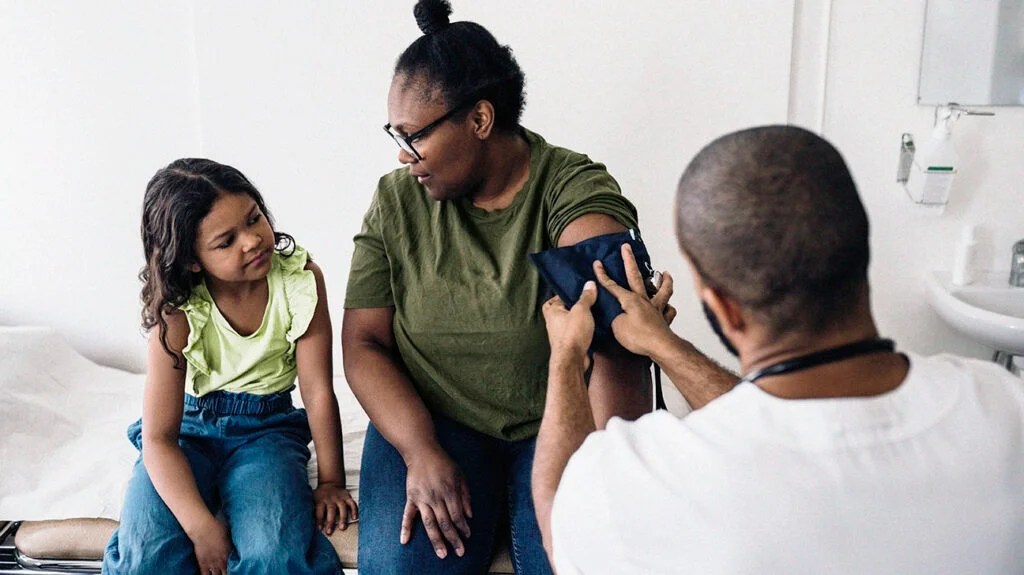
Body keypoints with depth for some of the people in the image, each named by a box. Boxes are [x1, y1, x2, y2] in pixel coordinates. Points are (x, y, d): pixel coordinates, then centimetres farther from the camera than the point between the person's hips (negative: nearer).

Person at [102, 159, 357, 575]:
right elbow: (159, 439, -18)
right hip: (190, 430, 1)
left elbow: (318, 391, -11)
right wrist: (201, 528, -29)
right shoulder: (177, 315, -17)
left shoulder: (302, 279, -17)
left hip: (268, 428, 0)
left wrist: (330, 482, -6)